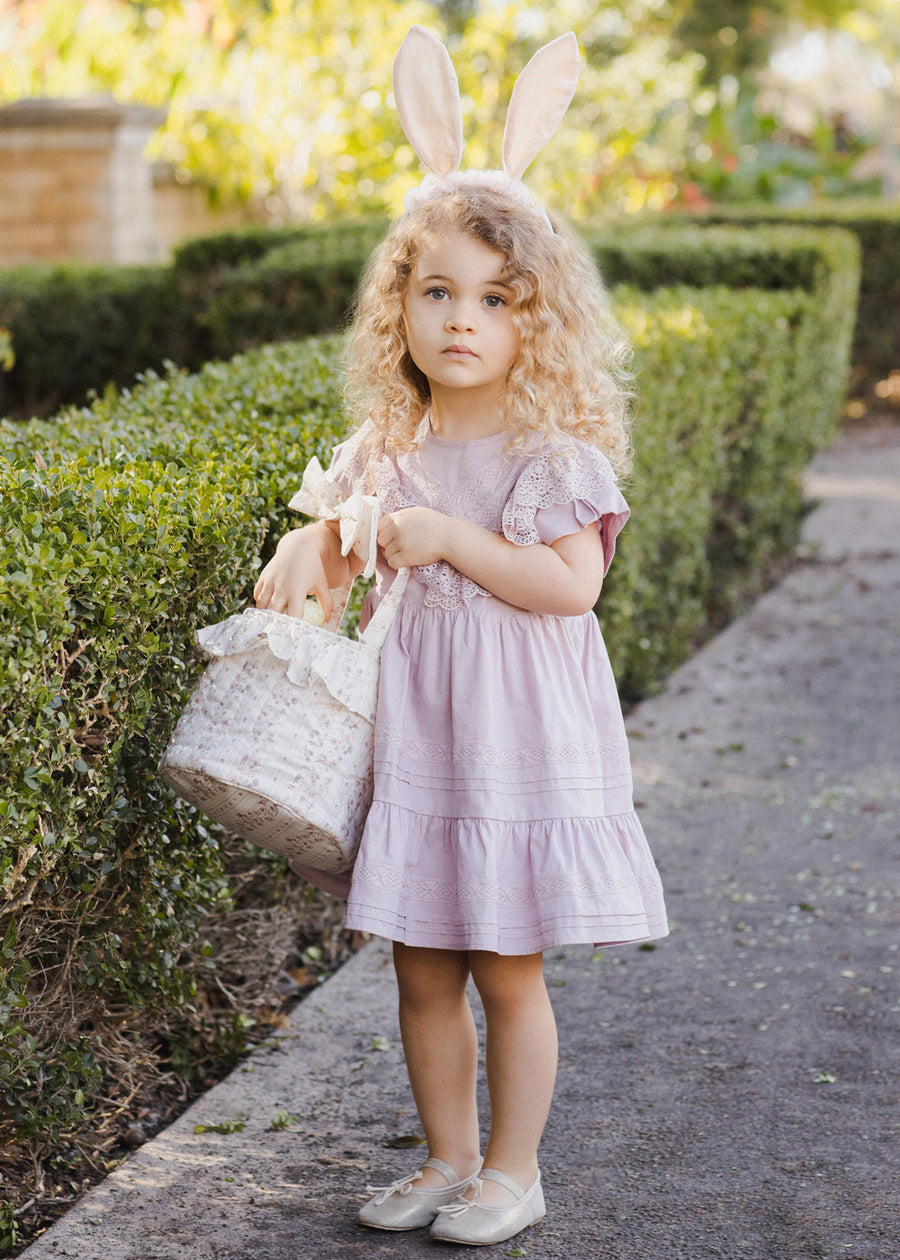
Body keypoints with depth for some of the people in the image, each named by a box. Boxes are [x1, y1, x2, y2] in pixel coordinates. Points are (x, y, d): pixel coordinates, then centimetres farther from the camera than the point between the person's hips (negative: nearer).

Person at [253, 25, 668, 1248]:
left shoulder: (553, 450, -9)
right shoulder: (385, 450, 6)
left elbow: (572, 583, -19)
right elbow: (339, 532, 21)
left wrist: (454, 540, -21)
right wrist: (307, 549, -1)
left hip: (519, 739, -5)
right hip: (413, 736, 5)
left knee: (509, 968, 4)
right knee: (422, 969, 12)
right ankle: (448, 1158, 28)